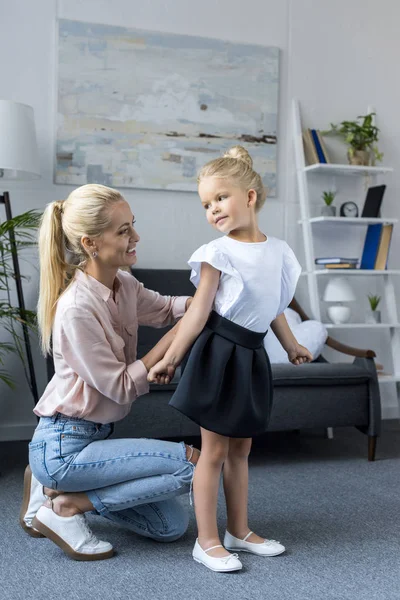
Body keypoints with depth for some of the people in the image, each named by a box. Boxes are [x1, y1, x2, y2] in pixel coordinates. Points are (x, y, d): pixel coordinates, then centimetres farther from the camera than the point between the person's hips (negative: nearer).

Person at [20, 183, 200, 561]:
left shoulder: (123, 285, -1)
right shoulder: (77, 309, -25)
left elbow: (166, 309, 16)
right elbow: (122, 386, -20)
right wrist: (179, 332, -20)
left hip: (95, 436, 9)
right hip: (62, 446, -8)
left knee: (172, 526, 11)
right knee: (190, 462, -17)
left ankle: (57, 487, 18)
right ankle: (65, 505, -5)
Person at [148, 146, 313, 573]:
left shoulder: (278, 250, 6)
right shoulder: (217, 254, -10)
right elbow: (199, 311, -10)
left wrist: (291, 345, 29)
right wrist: (171, 359, -13)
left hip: (251, 357, 5)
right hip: (219, 354, -5)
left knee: (240, 449, 15)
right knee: (214, 450, 1)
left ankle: (239, 531, 28)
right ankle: (207, 541, 12)